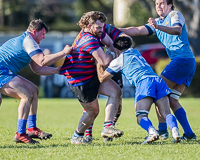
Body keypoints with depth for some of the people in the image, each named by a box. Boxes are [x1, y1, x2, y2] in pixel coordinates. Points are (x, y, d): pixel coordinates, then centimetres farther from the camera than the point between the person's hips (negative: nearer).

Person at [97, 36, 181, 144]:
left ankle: (152, 131, -43)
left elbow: (102, 78, 20)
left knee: (141, 117, -13)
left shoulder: (119, 60, 15)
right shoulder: (136, 52, 33)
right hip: (158, 79, 6)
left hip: (143, 82, -6)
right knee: (166, 114, -5)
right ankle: (174, 130, -35)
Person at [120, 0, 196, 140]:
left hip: (183, 59, -9)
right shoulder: (157, 22, 23)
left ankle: (162, 130, -13)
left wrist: (159, 27, -39)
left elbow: (177, 30, -24)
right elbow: (136, 30, 18)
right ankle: (189, 133, 0)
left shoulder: (175, 15, -2)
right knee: (172, 100, 5)